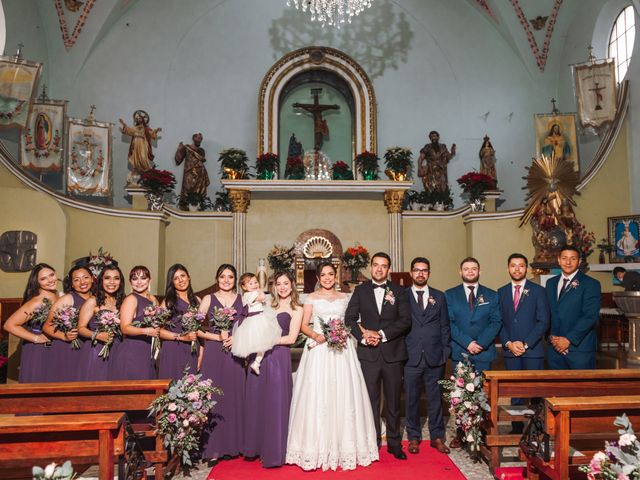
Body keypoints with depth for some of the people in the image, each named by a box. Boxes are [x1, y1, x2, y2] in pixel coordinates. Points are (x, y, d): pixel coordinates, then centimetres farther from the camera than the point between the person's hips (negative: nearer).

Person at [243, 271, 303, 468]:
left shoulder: (296, 309, 3)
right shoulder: (269, 305, 17)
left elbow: (291, 338, -6)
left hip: (279, 357, -5)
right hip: (260, 356, 5)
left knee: (276, 403, 1)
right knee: (256, 402, 8)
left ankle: (274, 453, 13)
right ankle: (257, 447, 23)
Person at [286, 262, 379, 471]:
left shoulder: (344, 297, 12)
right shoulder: (312, 298, 7)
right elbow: (304, 325, 4)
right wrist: (315, 335, -14)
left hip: (341, 349, 2)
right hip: (319, 349, -2)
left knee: (343, 395, 1)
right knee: (317, 396, -5)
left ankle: (344, 445, 13)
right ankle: (317, 446, 6)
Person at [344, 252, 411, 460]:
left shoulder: (398, 291, 5)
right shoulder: (361, 290, 7)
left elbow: (405, 320, -4)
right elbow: (349, 318, 3)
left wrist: (381, 334, -13)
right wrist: (362, 337, -13)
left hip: (393, 352, 0)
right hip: (368, 353, 0)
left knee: (393, 400, 9)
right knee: (371, 400, 6)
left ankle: (394, 442, 22)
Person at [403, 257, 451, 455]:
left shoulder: (439, 296, 10)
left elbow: (445, 326, 9)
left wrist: (446, 352, 2)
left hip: (435, 358, 1)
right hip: (411, 357, -1)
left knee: (436, 398, 9)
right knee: (411, 399, 7)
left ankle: (437, 437, 22)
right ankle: (414, 437, 20)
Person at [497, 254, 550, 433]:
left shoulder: (538, 291, 1)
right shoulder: (501, 292, 10)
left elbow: (543, 322, -5)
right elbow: (499, 322, 8)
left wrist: (526, 344, -11)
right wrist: (508, 343, -6)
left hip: (533, 350, -2)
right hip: (510, 350, 3)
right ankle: (516, 428, 15)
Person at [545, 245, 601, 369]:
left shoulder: (591, 284, -3)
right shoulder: (551, 283, 13)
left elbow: (590, 316, -12)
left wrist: (568, 339, -15)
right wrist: (551, 336, -3)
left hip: (580, 347, -4)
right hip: (555, 347, 4)